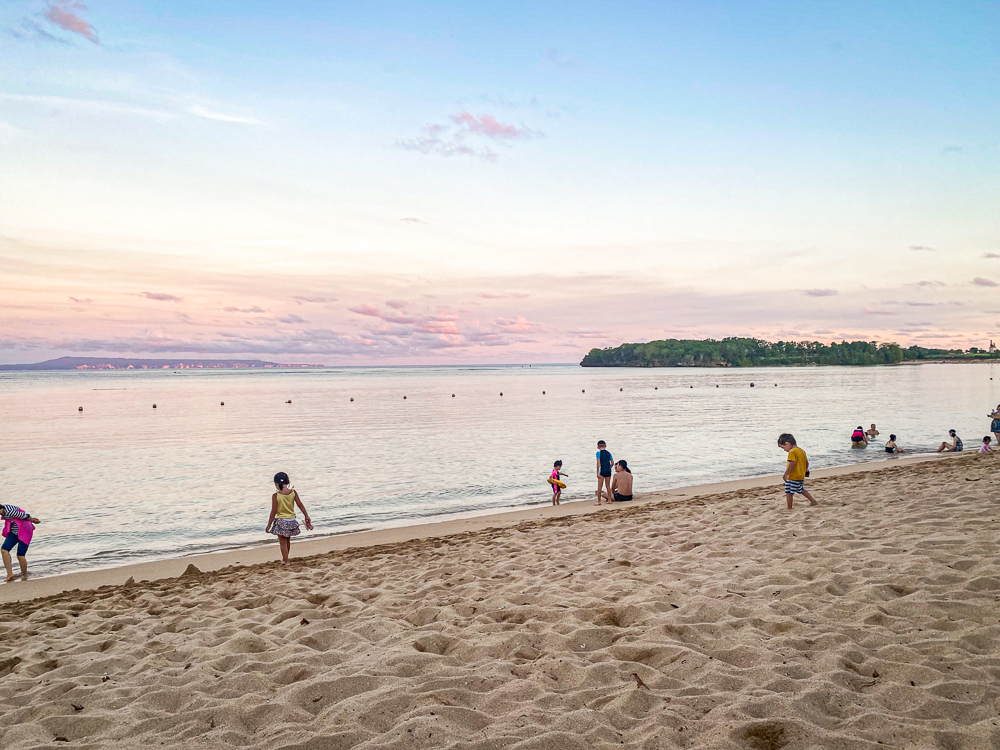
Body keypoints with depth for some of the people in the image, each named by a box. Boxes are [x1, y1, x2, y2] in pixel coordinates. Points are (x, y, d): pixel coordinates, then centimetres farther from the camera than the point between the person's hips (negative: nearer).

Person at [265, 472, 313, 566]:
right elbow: (300, 505, -3)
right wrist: (307, 516, 6)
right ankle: (284, 558, 38)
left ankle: (286, 561, 13)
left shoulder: (275, 496, -16)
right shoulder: (293, 492, -7)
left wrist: (269, 525, -5)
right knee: (288, 541, 22)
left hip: (281, 521, -4)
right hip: (291, 520, 4)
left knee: (283, 542, 10)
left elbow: (274, 511, -14)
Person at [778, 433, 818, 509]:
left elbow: (792, 463, -27)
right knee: (801, 490, 27)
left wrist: (786, 474, -26)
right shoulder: (802, 451, 11)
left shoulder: (792, 452, -17)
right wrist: (805, 471, 32)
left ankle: (789, 508, 0)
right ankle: (813, 501, 33)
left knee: (788, 492, -3)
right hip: (801, 476, 10)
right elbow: (807, 462, 18)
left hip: (793, 477, -10)